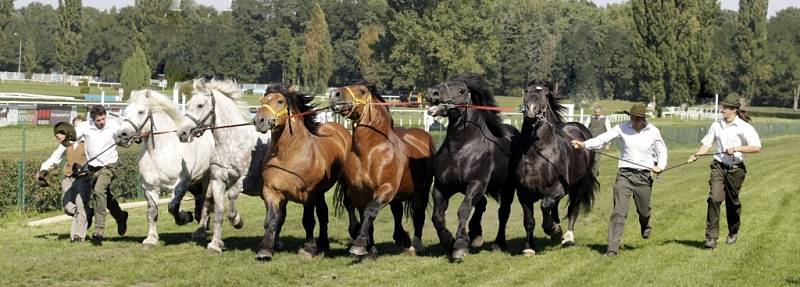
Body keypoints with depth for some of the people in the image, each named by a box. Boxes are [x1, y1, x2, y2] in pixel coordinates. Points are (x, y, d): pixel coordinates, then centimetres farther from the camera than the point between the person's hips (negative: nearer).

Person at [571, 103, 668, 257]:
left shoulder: (653, 132, -1)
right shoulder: (622, 128, -4)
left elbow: (662, 151, 11)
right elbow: (603, 138, -13)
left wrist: (660, 166, -8)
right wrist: (584, 144, -27)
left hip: (644, 176, 1)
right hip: (624, 175, -1)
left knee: (644, 210, 16)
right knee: (619, 212, -10)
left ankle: (645, 226, 54)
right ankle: (612, 248, -9)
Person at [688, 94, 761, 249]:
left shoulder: (744, 127, -8)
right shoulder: (717, 125, 6)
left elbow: (756, 147, -13)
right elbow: (707, 143, 9)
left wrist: (736, 149, -18)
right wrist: (695, 156, -7)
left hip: (736, 169, -2)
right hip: (719, 166, 2)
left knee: (732, 202, 10)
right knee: (714, 198, -13)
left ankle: (733, 232, 36)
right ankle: (711, 237, -13)